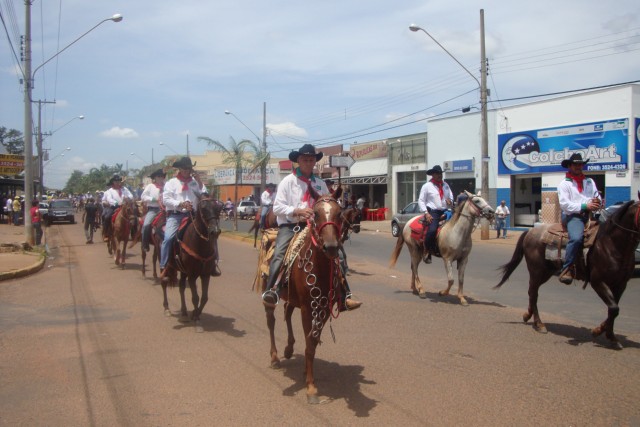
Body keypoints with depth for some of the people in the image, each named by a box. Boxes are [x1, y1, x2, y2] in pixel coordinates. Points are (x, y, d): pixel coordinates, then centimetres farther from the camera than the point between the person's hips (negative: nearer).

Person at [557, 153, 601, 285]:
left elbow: (598, 197, 20)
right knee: (576, 238, -33)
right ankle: (567, 269, -24)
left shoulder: (590, 181, 23)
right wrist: (584, 206, -16)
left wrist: (597, 203, -5)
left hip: (590, 214, 6)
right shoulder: (564, 184, 6)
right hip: (572, 215, -6)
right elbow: (564, 204, -6)